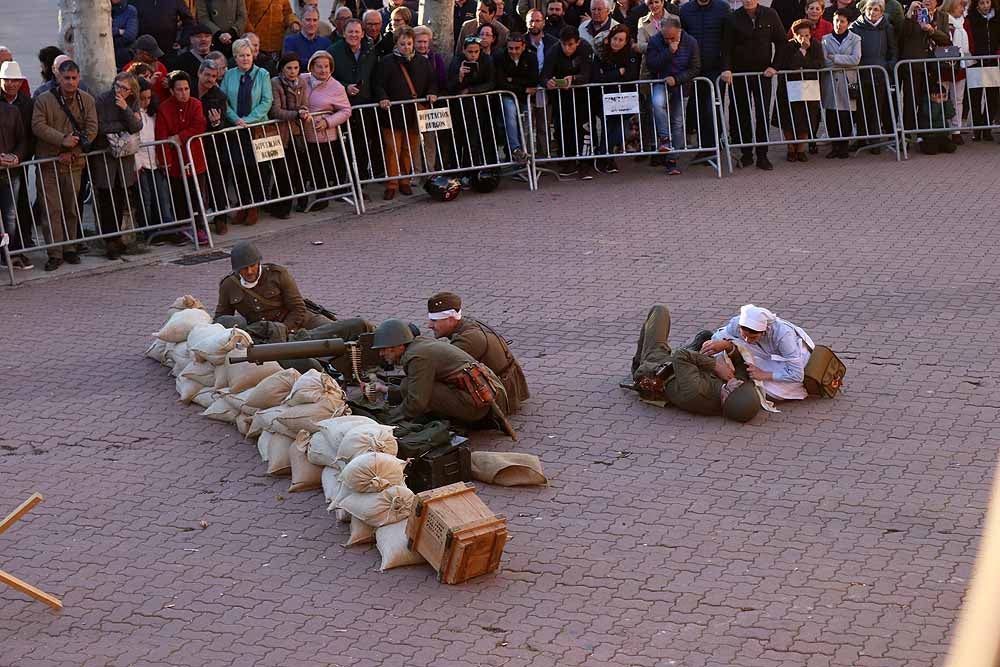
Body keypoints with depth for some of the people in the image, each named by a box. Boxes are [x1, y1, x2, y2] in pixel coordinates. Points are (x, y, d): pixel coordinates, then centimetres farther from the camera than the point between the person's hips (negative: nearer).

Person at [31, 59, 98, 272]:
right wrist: (62, 140, -20)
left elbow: (91, 129, -1)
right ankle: (55, 253, -4)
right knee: (52, 208, -5)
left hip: (74, 163, 2)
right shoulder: (44, 100, -1)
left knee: (71, 208, 9)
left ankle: (70, 248, 20)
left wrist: (72, 151, -11)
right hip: (48, 161, -2)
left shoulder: (87, 100, 5)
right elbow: (38, 126, -9)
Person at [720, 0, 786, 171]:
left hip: (763, 73, 0)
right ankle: (746, 154, 13)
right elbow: (726, 47, -4)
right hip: (739, 73, 0)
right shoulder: (733, 19, -3)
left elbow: (781, 42, 5)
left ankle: (762, 156, 5)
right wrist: (726, 69, -18)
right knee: (740, 115, 3)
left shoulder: (770, 15, -1)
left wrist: (774, 66, -2)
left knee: (763, 114, -1)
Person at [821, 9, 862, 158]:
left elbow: (856, 59, -7)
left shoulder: (855, 39, 7)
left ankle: (844, 147, 5)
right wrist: (845, 62, -11)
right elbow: (824, 62, -3)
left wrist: (835, 58, -8)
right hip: (829, 81, 1)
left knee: (846, 116, -5)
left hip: (847, 81, -1)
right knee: (831, 116, -1)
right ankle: (834, 146, 8)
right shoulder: (826, 39, 8)